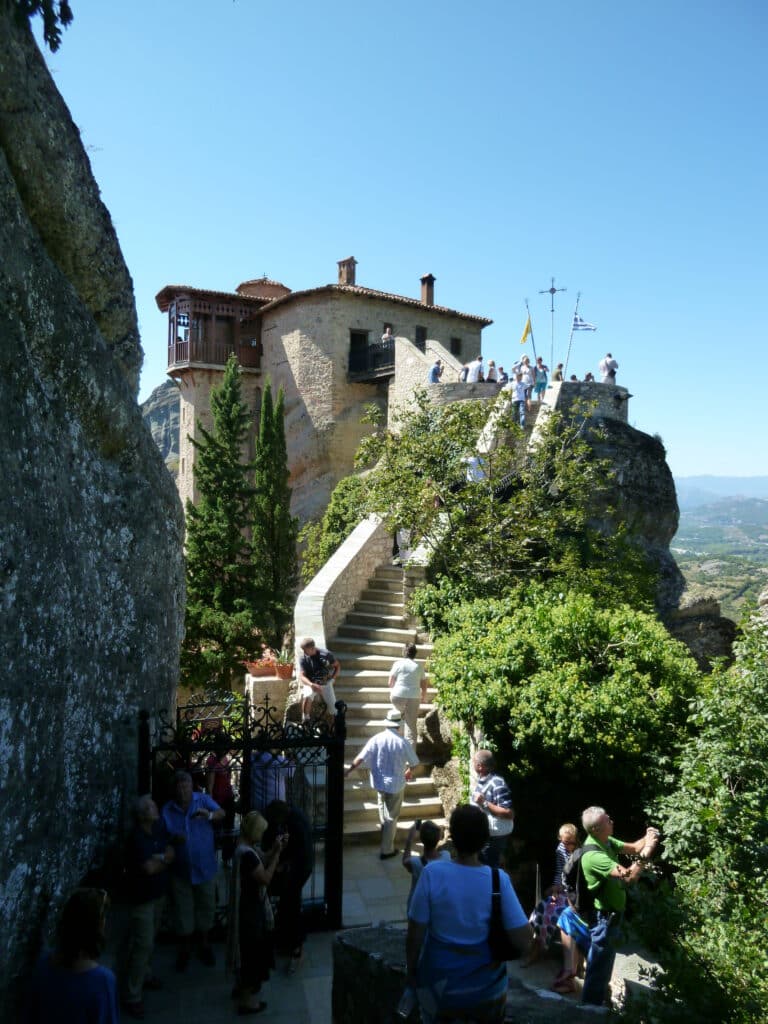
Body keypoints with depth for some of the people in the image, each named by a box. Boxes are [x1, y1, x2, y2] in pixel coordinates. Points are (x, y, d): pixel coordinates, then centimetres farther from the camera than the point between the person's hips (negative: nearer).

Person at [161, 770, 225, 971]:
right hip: (181, 869, 1)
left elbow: (221, 813, -22)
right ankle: (184, 950, 32)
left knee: (206, 907, 14)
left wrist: (210, 815, -45)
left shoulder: (203, 800, -9)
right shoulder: (168, 810, -4)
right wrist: (174, 839, -25)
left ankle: (204, 945, 36)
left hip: (205, 866, -1)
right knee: (183, 911, 11)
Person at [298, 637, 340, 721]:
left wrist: (332, 677, -11)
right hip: (310, 684, 0)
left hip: (326, 684, 0)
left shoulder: (326, 654, -13)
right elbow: (301, 676, -16)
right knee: (307, 696, -35)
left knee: (334, 710, -7)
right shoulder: (303, 658, -11)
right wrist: (312, 685, -33)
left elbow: (337, 666, 3)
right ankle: (305, 720, -19)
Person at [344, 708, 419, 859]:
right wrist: (408, 772, 17)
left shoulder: (376, 739, -12)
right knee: (391, 817, 8)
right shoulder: (403, 742, -18)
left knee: (383, 810, 28)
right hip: (396, 784, -3)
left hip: (379, 781, 3)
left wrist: (349, 770, 2)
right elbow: (413, 763, -5)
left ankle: (386, 834, 48)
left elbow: (361, 758, -11)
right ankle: (386, 850, 15)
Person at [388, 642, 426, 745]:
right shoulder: (418, 666, 7)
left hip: (398, 696, -1)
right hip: (414, 698, 1)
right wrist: (423, 698, 29)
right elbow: (424, 685, 11)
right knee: (411, 725, 2)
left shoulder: (398, 663, 1)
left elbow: (390, 682, 4)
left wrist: (392, 692, 24)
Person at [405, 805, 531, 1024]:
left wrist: (411, 969, 1)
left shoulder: (433, 873, -22)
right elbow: (523, 941, -20)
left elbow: (415, 935, -15)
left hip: (440, 981, 0)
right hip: (486, 984, 1)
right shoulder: (499, 879, -20)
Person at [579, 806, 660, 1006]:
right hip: (604, 917, -10)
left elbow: (631, 848, 5)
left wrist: (646, 839, -15)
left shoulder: (606, 841, -4)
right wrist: (646, 853, -33)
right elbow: (628, 877, -38)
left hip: (612, 913, 10)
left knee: (604, 961, 27)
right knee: (599, 964, 6)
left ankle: (596, 1001, 47)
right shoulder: (593, 855, -34)